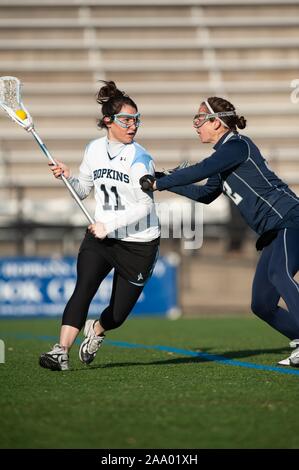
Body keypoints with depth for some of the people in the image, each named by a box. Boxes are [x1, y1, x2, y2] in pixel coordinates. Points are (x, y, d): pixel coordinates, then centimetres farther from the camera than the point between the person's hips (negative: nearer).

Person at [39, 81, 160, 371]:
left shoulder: (139, 158, -12)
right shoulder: (94, 150, 3)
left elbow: (145, 206, -18)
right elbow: (83, 190, 16)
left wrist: (110, 224, -26)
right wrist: (66, 177, -5)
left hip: (139, 244, -3)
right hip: (100, 237, 3)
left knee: (118, 314, 2)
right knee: (84, 287, -23)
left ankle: (97, 331, 37)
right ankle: (61, 351, -28)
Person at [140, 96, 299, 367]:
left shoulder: (238, 145, -10)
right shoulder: (226, 152, 20)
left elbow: (200, 171, -18)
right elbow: (205, 194, 31)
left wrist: (158, 184, -8)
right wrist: (166, 183, 27)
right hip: (274, 233, 10)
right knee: (261, 305, 6)